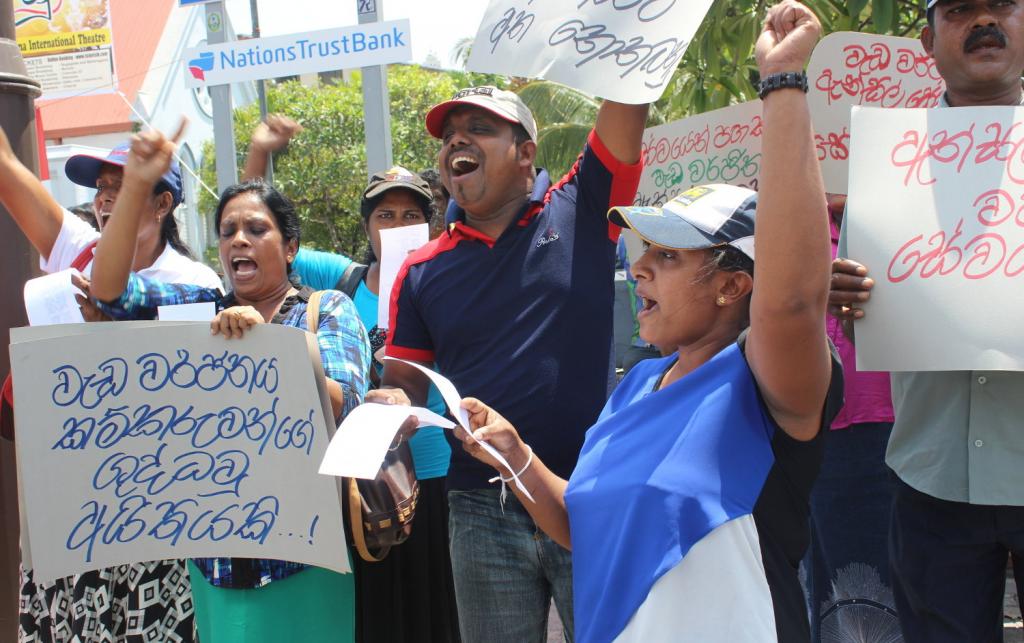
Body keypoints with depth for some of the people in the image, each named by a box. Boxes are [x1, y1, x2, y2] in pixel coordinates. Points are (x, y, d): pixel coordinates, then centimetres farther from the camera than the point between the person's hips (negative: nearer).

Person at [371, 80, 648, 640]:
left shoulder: (579, 212, 1)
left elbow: (627, 97, -8)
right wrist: (387, 406, -14)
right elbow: (403, 386, 8)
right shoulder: (423, 271, 6)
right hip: (484, 510, 2)